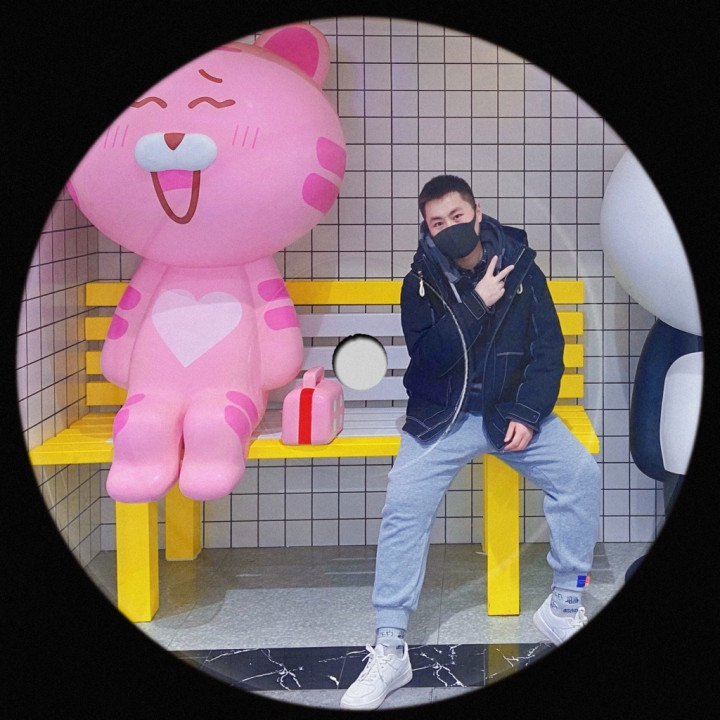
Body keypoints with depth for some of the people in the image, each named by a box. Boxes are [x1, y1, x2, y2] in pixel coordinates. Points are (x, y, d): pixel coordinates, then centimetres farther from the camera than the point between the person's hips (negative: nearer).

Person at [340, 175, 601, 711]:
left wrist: (527, 415, -15)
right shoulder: (421, 284, -4)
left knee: (581, 474, -19)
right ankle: (390, 651, -15)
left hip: (514, 408, 1)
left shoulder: (522, 270, -2)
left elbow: (548, 348, -4)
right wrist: (477, 303, -23)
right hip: (443, 417, -1)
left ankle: (564, 608, -1)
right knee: (403, 504, -21)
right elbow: (429, 356, -17)